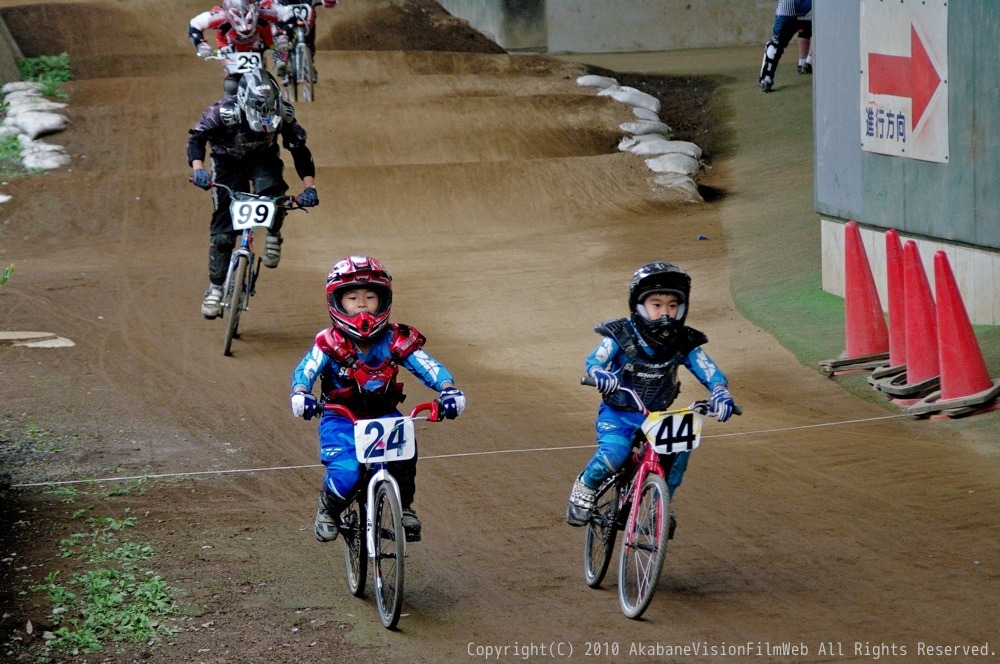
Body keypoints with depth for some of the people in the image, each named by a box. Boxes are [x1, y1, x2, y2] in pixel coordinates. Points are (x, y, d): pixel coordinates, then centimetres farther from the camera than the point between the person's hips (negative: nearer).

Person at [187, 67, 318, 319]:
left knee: (271, 192, -35)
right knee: (223, 229, -8)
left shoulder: (283, 114, -25)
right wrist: (198, 168, -48)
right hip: (229, 163, -1)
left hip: (264, 159, 1)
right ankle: (215, 288, 5)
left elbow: (300, 150, -18)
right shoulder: (224, 112, -31)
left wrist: (310, 186, -29)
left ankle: (273, 237, -6)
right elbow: (197, 137, -29)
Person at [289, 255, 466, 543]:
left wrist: (448, 390, -33)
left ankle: (404, 506, -3)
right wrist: (300, 394, -46)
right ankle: (329, 506, 12)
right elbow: (305, 370, -23)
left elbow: (429, 367, -12)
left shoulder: (397, 341, -5)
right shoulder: (330, 343, -10)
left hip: (384, 416, 2)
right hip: (341, 419, -2)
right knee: (346, 475, -26)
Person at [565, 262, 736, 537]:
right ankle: (585, 488, 4)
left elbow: (709, 371, -13)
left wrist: (721, 392, -35)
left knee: (680, 445, -26)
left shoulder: (684, 344, -7)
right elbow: (594, 360, -22)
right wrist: (600, 374, -47)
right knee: (612, 456, -30)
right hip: (618, 414, -3)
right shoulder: (621, 336, -14)